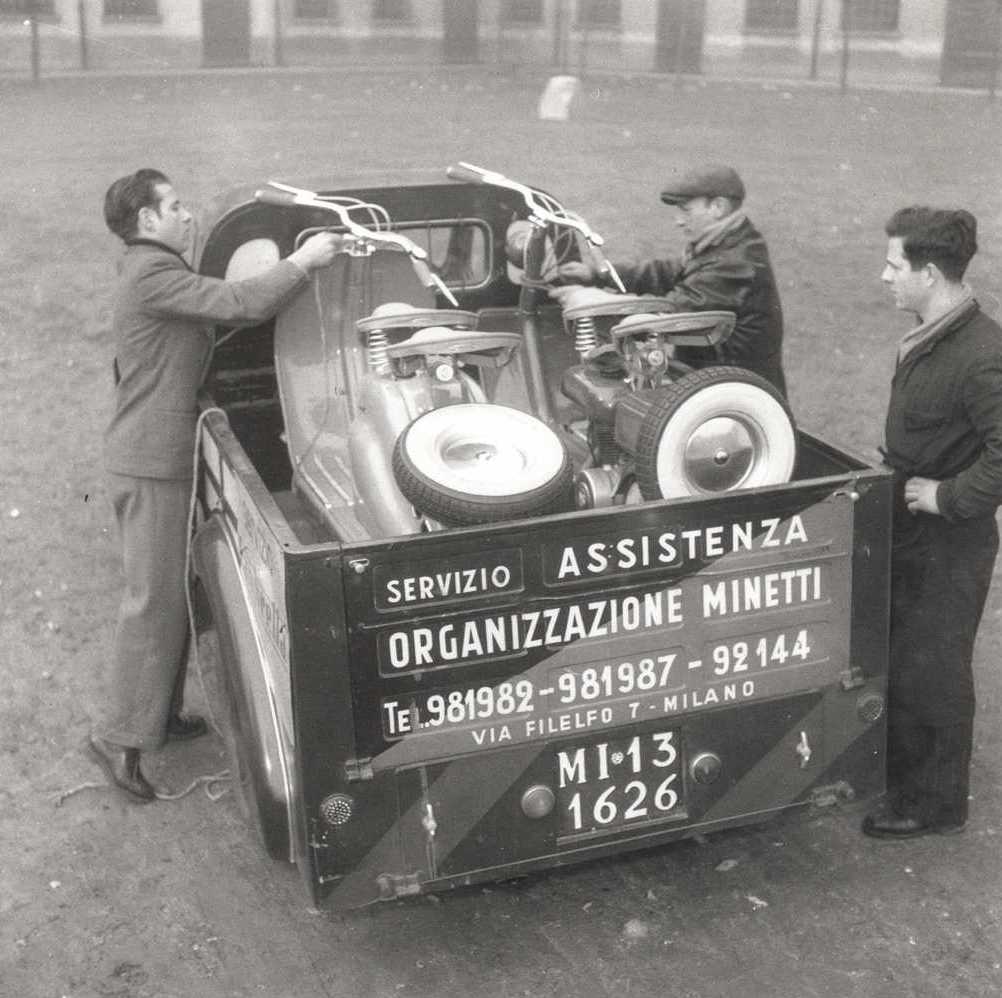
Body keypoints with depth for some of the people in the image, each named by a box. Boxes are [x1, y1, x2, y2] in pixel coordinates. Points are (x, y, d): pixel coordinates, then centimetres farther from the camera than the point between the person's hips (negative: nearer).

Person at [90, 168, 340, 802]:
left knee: (173, 593, 17)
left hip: (165, 458, 11)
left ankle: (161, 712, 29)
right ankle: (121, 737, 2)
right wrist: (303, 261, -14)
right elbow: (241, 304, -25)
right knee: (155, 600, -6)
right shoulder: (152, 274, -17)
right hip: (152, 464, -11)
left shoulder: (157, 272, 19)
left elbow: (224, 306, 15)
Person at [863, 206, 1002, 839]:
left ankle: (936, 806, 23)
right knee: (896, 661, 21)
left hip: (949, 544, -9)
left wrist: (948, 497, -24)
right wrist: (900, 482, 11)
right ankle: (901, 777, 40)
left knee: (930, 675, 5)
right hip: (909, 531, 9)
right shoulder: (930, 338, 3)